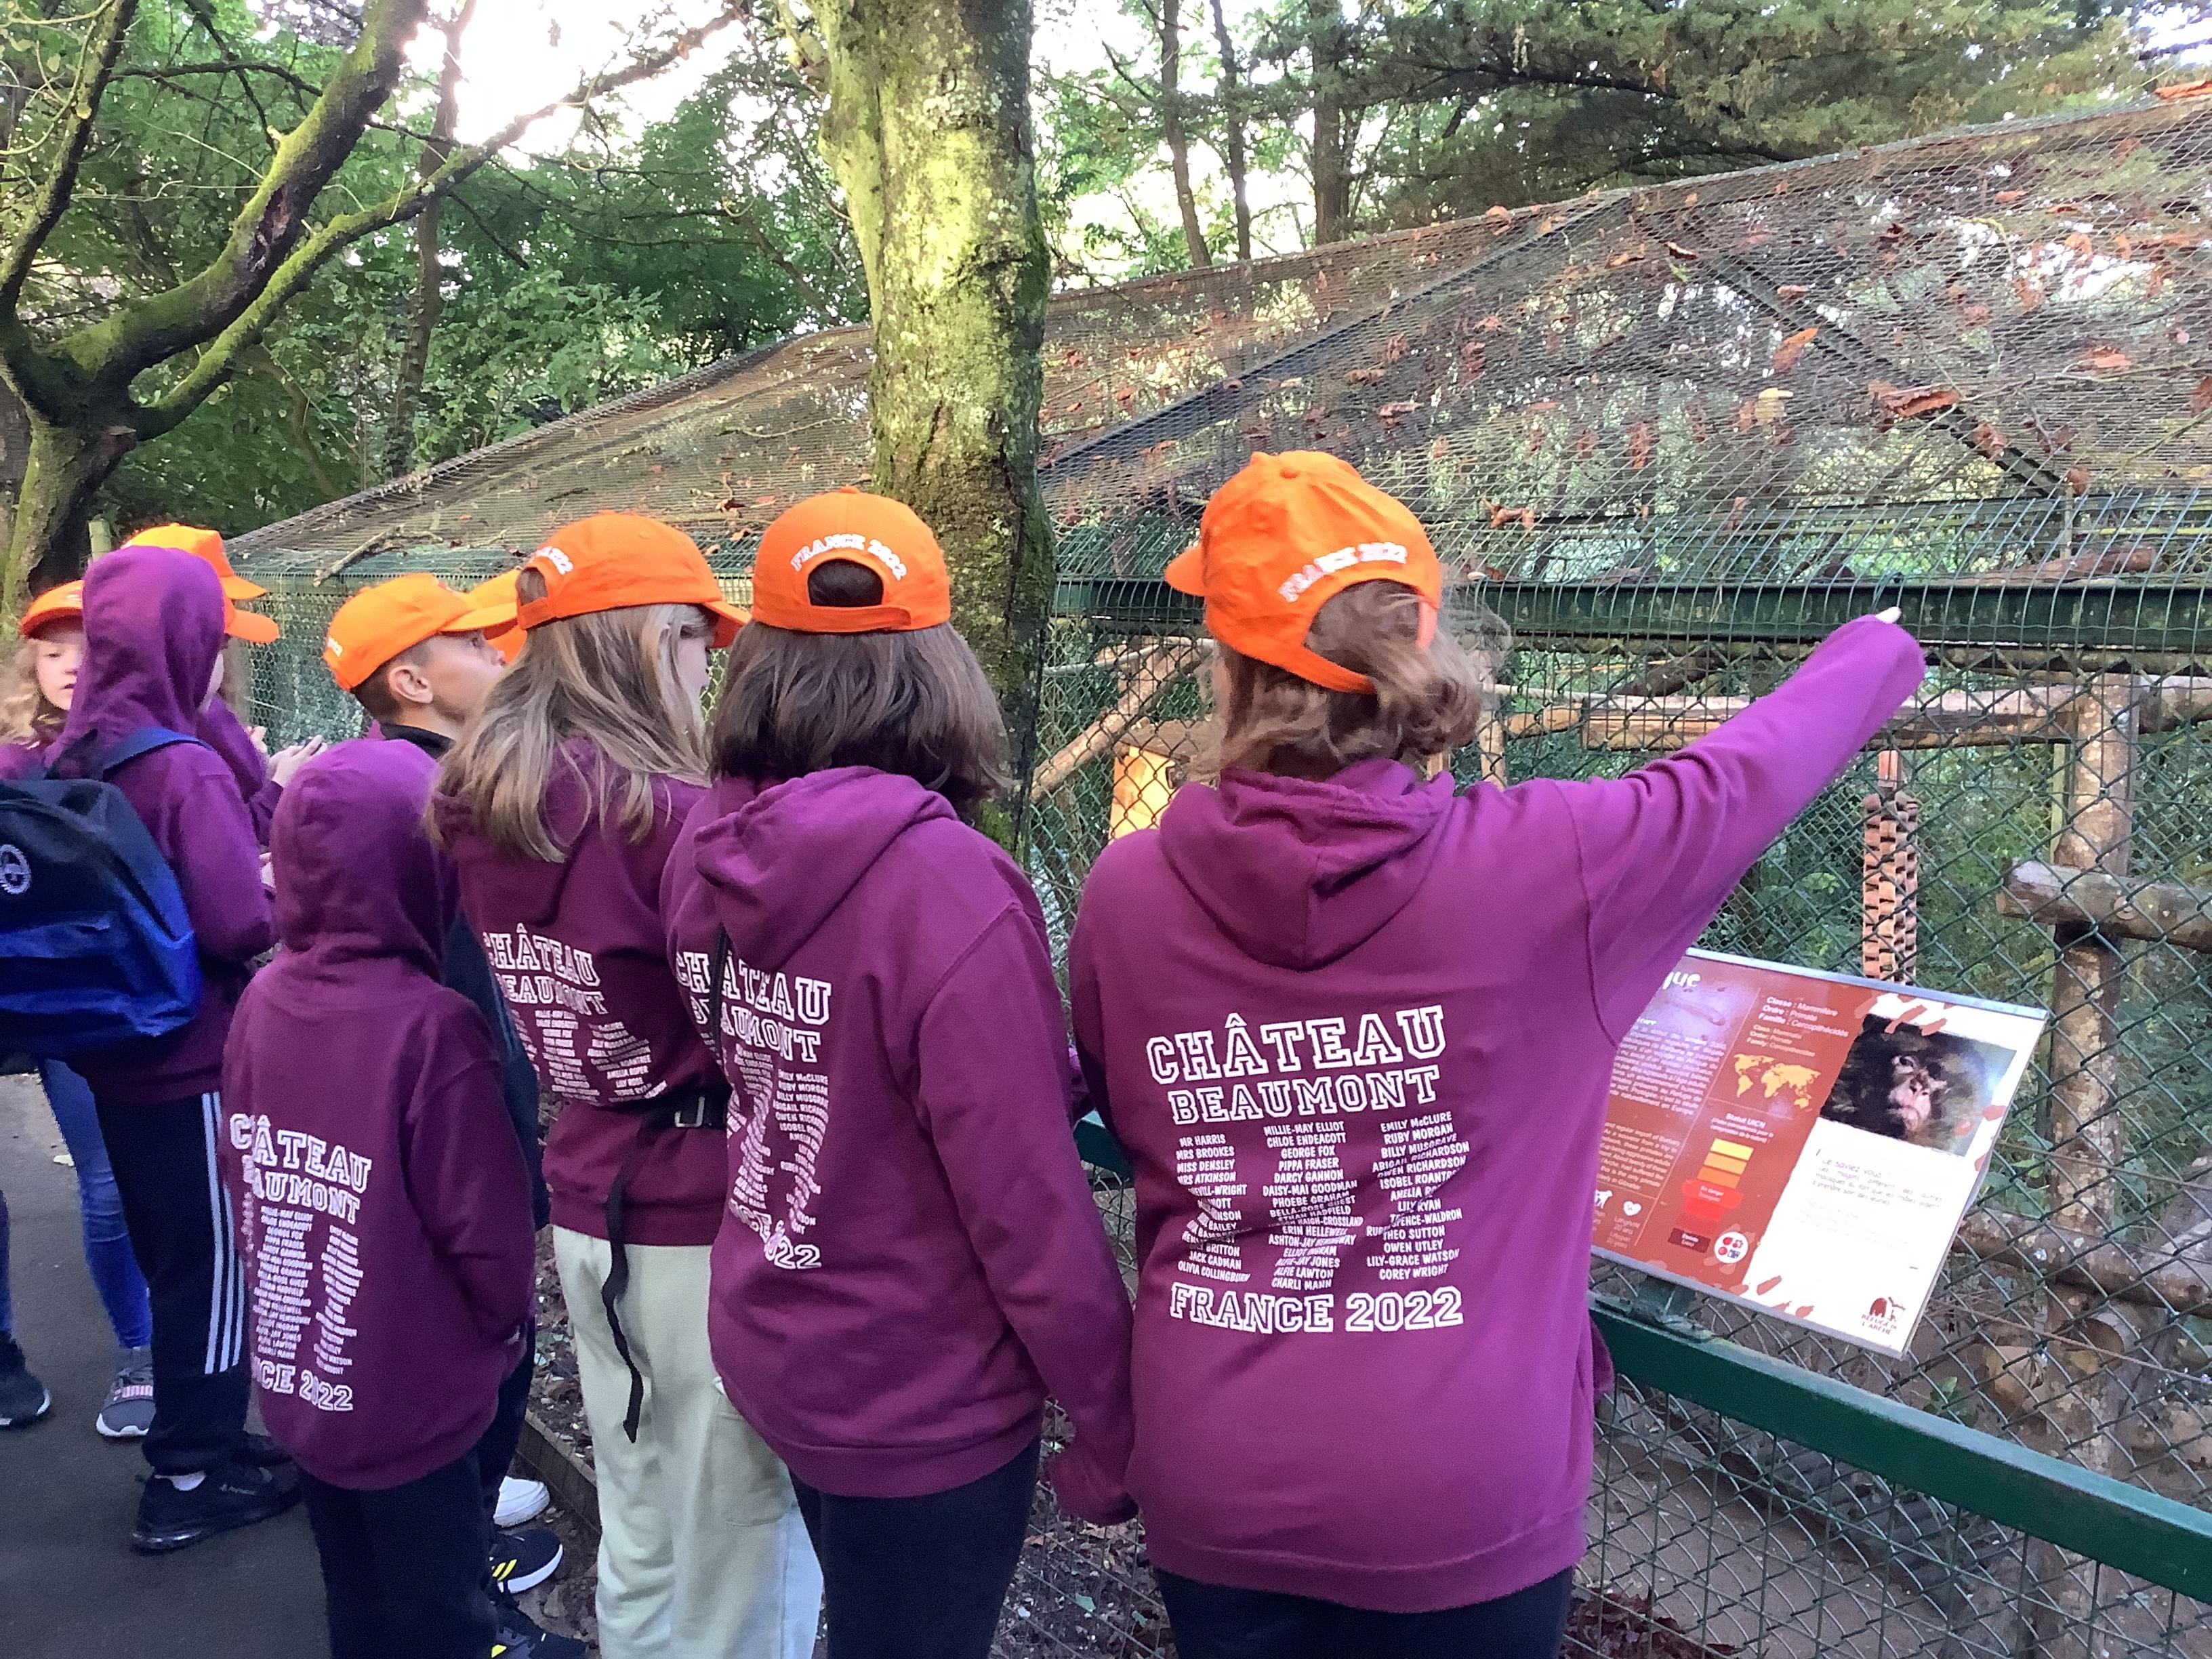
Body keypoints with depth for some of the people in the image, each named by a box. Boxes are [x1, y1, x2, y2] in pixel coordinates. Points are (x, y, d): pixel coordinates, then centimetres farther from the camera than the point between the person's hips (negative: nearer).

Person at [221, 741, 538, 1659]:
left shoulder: (262, 999, -7)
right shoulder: (430, 1025, -27)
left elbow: (240, 1172, 5)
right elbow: (482, 1224, -22)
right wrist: (506, 1321, -2)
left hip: (296, 1374, 6)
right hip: (411, 1391, -6)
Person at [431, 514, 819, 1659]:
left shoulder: (483, 808, 3)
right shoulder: (670, 814, -21)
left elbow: (523, 990, 9)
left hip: (585, 1210, 8)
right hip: (707, 1224, -8)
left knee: (637, 1541, 24)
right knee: (737, 1558, 10)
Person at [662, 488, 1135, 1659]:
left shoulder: (703, 851, -7)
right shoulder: (947, 883, -27)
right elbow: (1026, 1200, -25)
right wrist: (1112, 1418, -10)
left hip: (766, 1350, 6)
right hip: (922, 1402, -6)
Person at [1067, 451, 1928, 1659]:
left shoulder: (1127, 892, -11)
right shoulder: (1536, 864, -18)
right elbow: (1744, 774, 1)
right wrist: (1882, 650, 21)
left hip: (1213, 1487, 2)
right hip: (1462, 1504, -1)